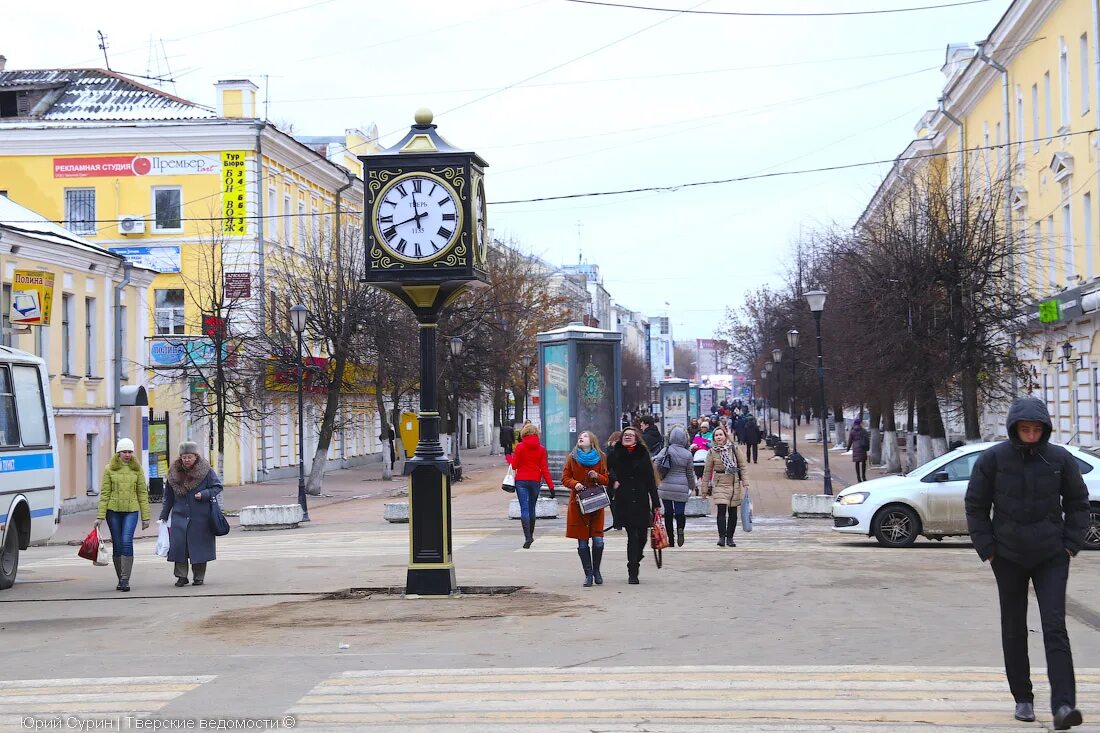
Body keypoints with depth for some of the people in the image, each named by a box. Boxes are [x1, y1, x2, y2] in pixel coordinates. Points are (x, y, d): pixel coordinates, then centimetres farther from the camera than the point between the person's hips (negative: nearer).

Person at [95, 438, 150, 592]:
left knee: (127, 542, -15)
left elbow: (142, 493, 7)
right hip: (113, 511, 1)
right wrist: (100, 516, -4)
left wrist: (145, 517, 4)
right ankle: (120, 580, 16)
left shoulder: (137, 469, 6)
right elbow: (104, 493, 2)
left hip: (131, 511, -1)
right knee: (117, 545, 5)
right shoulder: (109, 469, 3)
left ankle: (125, 580, -15)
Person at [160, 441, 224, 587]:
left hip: (200, 517, -2)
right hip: (180, 516, 2)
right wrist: (163, 516, 15)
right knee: (178, 545, -6)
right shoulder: (174, 473, 6)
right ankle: (181, 576, 3)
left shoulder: (206, 471, -4)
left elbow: (217, 487, 1)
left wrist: (204, 494, -16)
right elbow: (168, 497, 14)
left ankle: (199, 577, 15)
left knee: (199, 546, 3)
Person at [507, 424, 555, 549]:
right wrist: (551, 486, 1)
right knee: (532, 509, 16)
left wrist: (508, 457, 19)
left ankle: (527, 537, -19)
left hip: (521, 481, -3)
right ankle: (531, 535, 25)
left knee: (524, 509, -7)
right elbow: (544, 468, -1)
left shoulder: (520, 447, -5)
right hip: (535, 481, 3)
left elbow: (514, 465, -2)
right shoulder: (541, 449, 1)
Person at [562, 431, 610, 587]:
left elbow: (606, 480, 11)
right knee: (582, 542, -2)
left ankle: (596, 571, 14)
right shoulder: (572, 457, 6)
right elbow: (565, 479, 7)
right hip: (578, 503, 0)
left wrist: (597, 476, -10)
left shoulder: (600, 457, 7)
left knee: (598, 540, -7)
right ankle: (588, 574, 9)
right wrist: (575, 484, -12)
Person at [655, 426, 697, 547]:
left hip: (665, 487, 1)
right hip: (681, 488, -1)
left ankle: (670, 539, 11)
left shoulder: (666, 450, -6)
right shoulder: (687, 454, -4)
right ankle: (680, 528, -28)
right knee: (680, 511, 2)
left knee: (668, 512, 9)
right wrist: (692, 487, 20)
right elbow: (690, 473, 5)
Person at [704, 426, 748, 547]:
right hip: (720, 484, -2)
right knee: (721, 510, -15)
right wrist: (705, 488, 6)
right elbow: (707, 471, 6)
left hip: (734, 483, 2)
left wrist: (744, 483, 0)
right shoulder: (712, 452, 0)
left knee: (733, 512, 6)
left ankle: (730, 538, 15)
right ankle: (721, 537, -18)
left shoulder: (733, 449, 2)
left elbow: (742, 466, 7)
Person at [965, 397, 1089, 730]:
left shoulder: (1060, 459, -4)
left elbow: (1078, 502, 9)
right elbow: (976, 506, 3)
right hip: (1009, 557, 1)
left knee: (1055, 628, -10)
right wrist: (987, 549, -1)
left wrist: (1071, 544, 2)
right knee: (1014, 630, 9)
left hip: (1052, 558, -1)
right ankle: (1023, 698, 21)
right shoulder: (993, 459, -6)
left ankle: (1063, 704, -16)